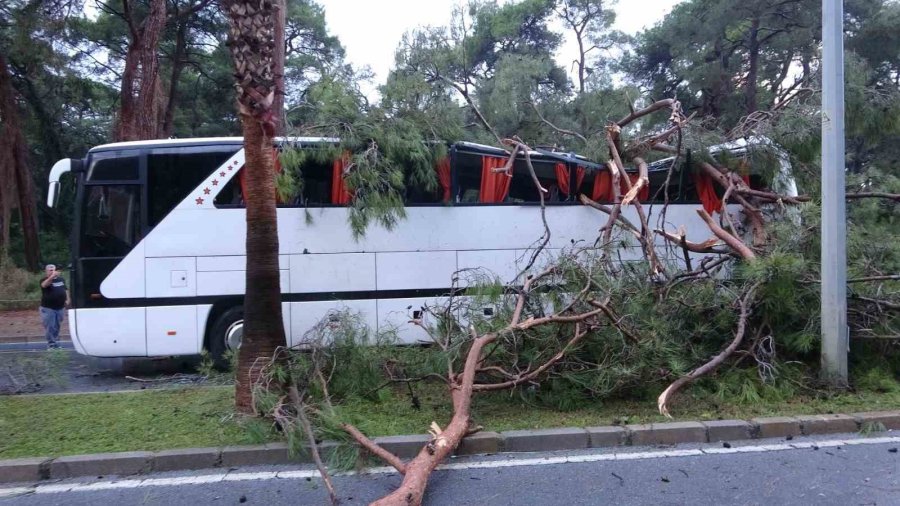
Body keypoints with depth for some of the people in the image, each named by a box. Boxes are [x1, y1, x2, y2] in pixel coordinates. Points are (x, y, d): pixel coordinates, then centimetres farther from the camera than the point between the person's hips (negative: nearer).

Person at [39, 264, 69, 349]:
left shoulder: (61, 279, 9)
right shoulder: (45, 280, -9)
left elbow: (66, 289, 21)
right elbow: (44, 285, -34)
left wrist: (67, 299, 8)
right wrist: (52, 276, -49)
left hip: (60, 308, 5)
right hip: (48, 308, -5)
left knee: (57, 327, 14)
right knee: (50, 327, -3)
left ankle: (56, 344, 24)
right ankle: (51, 345, 4)